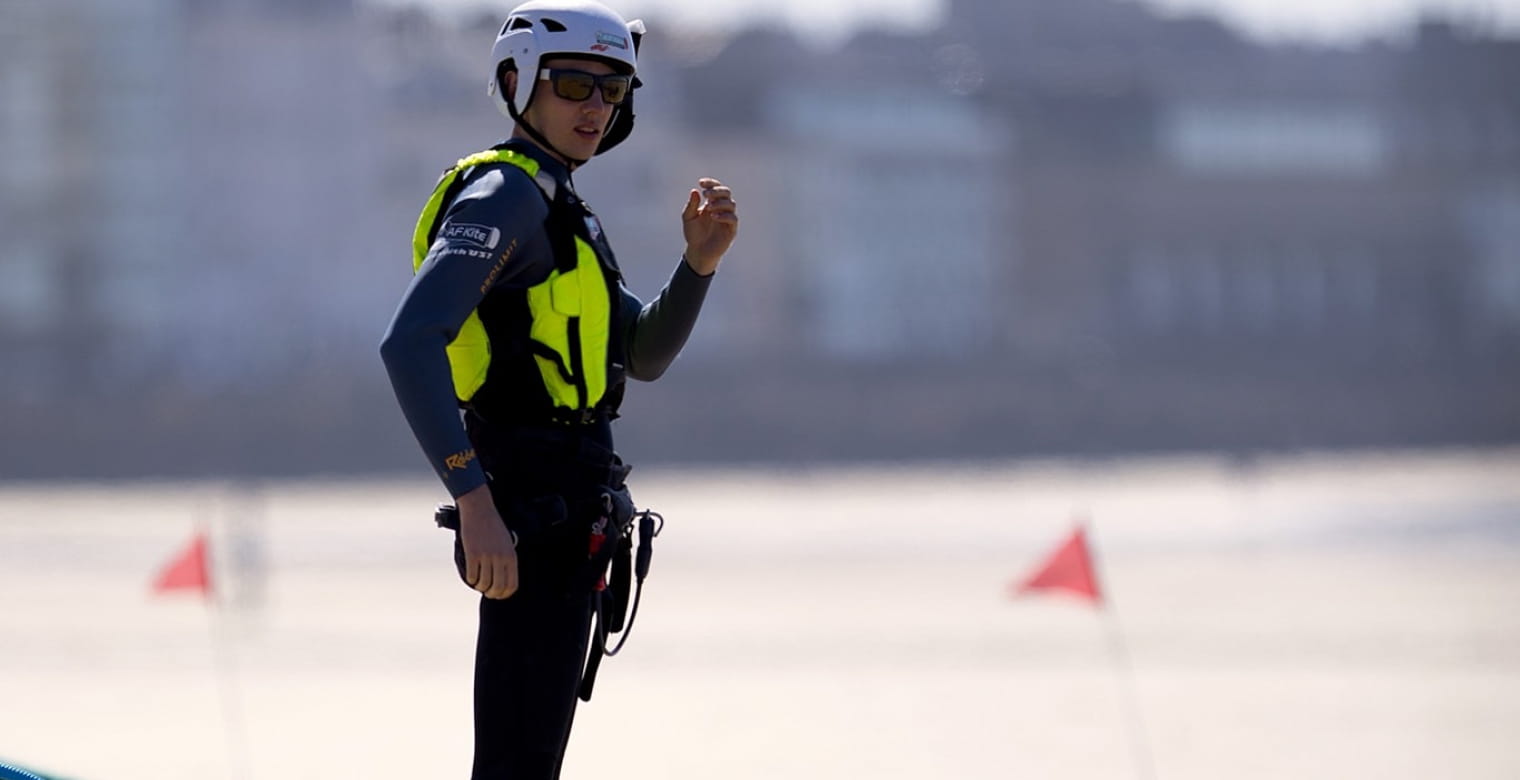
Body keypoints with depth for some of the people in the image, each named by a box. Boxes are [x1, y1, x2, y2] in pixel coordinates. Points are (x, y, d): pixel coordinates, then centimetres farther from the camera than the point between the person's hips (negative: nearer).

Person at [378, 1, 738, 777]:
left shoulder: (556, 210, 21)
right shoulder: (505, 194, -12)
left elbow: (644, 353, 22)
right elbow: (410, 343, -25)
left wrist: (699, 261, 4)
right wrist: (475, 500, -32)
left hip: (559, 519, 11)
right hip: (537, 513, -11)